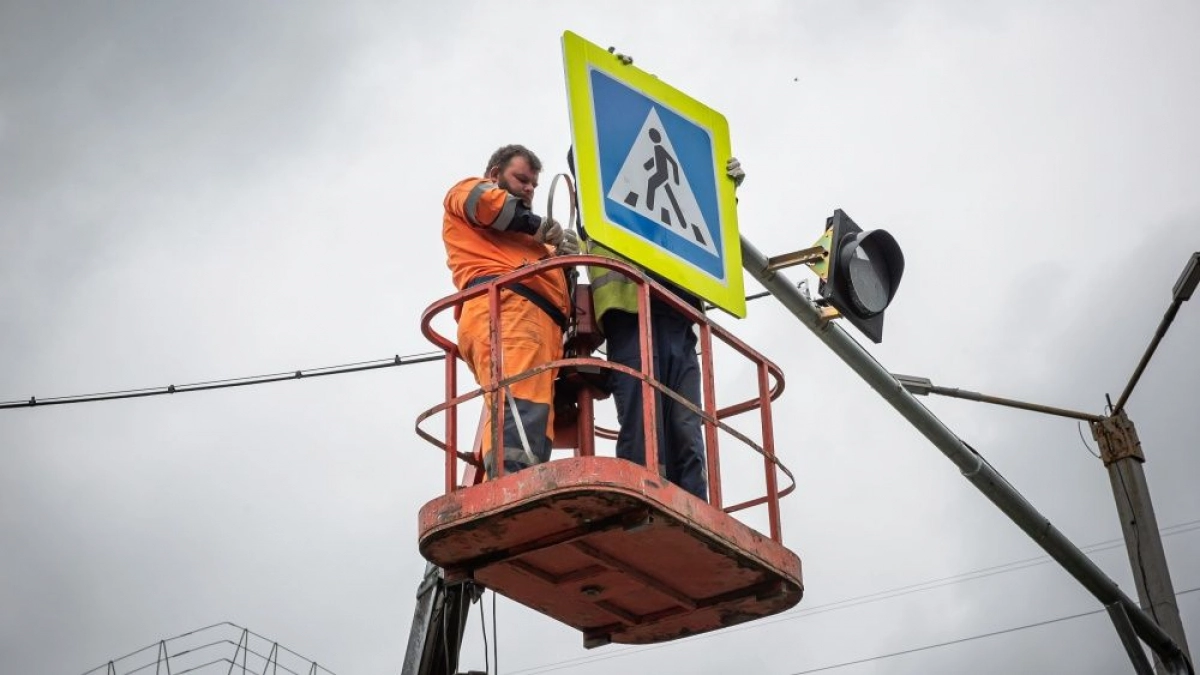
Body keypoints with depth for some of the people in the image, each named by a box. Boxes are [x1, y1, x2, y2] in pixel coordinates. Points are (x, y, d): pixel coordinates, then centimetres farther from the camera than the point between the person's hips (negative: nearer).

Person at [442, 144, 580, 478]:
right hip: (505, 306, -9)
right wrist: (537, 225, 9)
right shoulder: (468, 190, 24)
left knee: (533, 422, -10)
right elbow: (484, 201, -1)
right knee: (519, 409, -30)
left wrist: (561, 257, 14)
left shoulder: (521, 240, 46)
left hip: (539, 318, 9)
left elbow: (546, 275, 34)